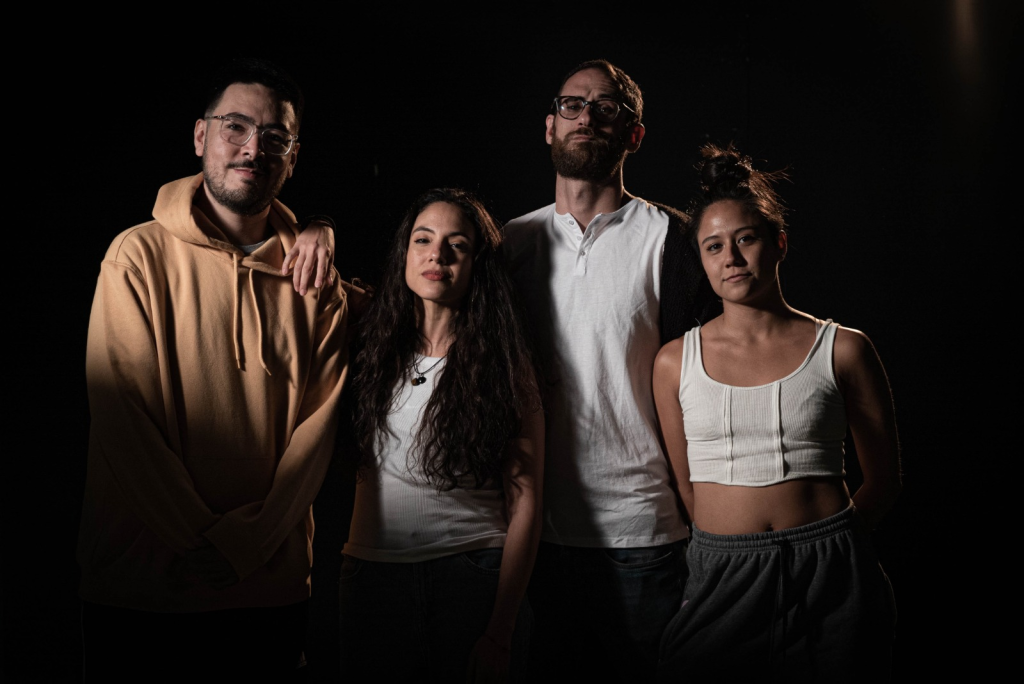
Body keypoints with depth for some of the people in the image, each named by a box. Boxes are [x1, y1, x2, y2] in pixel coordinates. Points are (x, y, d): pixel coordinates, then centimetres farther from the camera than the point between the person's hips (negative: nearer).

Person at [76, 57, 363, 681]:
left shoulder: (315, 278, 4)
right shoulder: (141, 255, -4)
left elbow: (318, 423, -2)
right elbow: (123, 418, -10)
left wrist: (246, 545, -13)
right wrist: (203, 543, -14)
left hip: (272, 584, 3)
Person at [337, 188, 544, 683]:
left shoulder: (504, 366, -3)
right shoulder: (371, 345, 5)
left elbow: (524, 503, -7)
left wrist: (500, 634, -13)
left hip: (473, 576, -2)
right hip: (371, 575, 3)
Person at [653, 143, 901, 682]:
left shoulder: (842, 349, 1)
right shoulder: (675, 362, 5)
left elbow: (883, 479, 7)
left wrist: (818, 543, 1)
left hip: (830, 582, -1)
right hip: (720, 580, 1)